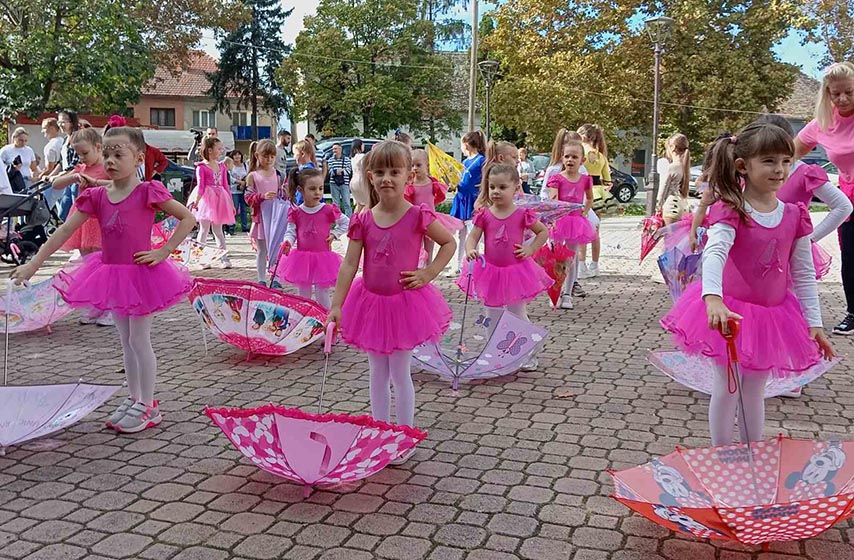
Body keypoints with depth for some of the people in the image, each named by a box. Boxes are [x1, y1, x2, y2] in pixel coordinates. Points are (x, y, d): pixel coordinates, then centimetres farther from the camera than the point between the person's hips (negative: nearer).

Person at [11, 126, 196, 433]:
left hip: (141, 273, -6)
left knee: (139, 340, 2)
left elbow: (188, 218, -13)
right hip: (112, 275, 6)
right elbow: (65, 231, -1)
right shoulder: (97, 196, 0)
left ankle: (147, 405, 15)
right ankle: (134, 399, 28)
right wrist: (32, 265, -5)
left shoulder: (148, 192, -14)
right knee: (126, 341, 15)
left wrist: (163, 252, -17)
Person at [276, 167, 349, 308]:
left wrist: (334, 234, -5)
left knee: (322, 294, 4)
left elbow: (346, 222, 5)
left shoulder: (329, 210, -5)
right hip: (302, 258, 2)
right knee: (304, 295, 13)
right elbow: (291, 232, 1)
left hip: (323, 257, -2)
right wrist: (287, 242, -19)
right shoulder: (296, 212, -1)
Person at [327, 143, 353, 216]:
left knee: (347, 203, -5)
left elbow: (349, 171, -5)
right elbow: (330, 171, -4)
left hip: (344, 183, -2)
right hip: (334, 184, 2)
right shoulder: (331, 160, 7)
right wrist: (336, 171, -23)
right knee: (336, 204, 8)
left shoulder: (346, 159, 3)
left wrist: (341, 171, -20)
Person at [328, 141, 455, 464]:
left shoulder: (417, 217, -12)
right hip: (371, 303, 4)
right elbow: (349, 264, -5)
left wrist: (428, 273, -10)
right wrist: (336, 306, -9)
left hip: (405, 302, -3)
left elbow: (449, 243, 1)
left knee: (400, 374, 4)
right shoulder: (363, 221, -4)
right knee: (378, 374, 14)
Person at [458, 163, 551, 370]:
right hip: (490, 272, 2)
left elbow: (543, 232, 4)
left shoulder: (522, 214, -7)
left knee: (518, 316, 9)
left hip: (516, 271, -2)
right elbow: (472, 237, -5)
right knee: (492, 318, 12)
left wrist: (530, 249, -7)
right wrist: (470, 250, -26)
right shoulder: (484, 214, -4)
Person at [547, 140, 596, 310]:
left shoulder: (585, 179, 4)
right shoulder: (557, 178, -6)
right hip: (559, 220, -3)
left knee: (571, 259, 9)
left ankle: (567, 294, 17)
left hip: (576, 221, 3)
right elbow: (553, 201, -18)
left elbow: (590, 199, 22)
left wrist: (585, 211, 7)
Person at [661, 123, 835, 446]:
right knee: (727, 388, 6)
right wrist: (713, 299, -50)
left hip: (772, 315, 4)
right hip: (731, 313, -4)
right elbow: (714, 254, -34)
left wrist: (814, 323, 2)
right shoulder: (731, 212, -16)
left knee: (755, 390, 16)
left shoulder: (794, 216, -2)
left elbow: (804, 274, 3)